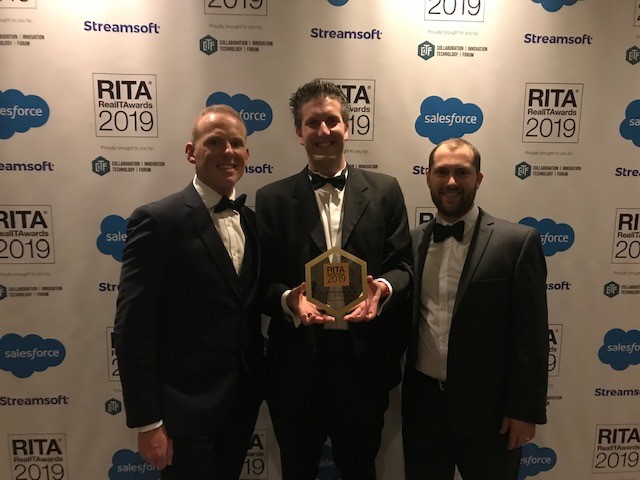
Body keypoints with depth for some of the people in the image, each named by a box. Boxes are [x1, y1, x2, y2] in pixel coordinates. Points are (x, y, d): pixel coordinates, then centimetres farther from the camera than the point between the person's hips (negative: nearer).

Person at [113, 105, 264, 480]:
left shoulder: (252, 220, 5)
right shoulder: (158, 221, -15)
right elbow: (133, 329, -16)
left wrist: (260, 378, 6)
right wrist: (148, 422, -14)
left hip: (244, 402, 6)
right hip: (186, 408, -6)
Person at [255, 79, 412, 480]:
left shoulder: (384, 190, 2)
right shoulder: (273, 199, 0)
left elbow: (402, 265, 1)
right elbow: (263, 281, -1)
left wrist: (382, 289, -20)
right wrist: (288, 300, -22)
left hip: (363, 360, 0)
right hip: (296, 364, 0)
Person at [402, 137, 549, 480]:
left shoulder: (517, 242, -8)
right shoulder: (412, 241, 2)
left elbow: (531, 334, -9)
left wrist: (525, 409, -9)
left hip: (487, 407, -3)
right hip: (422, 402, 3)